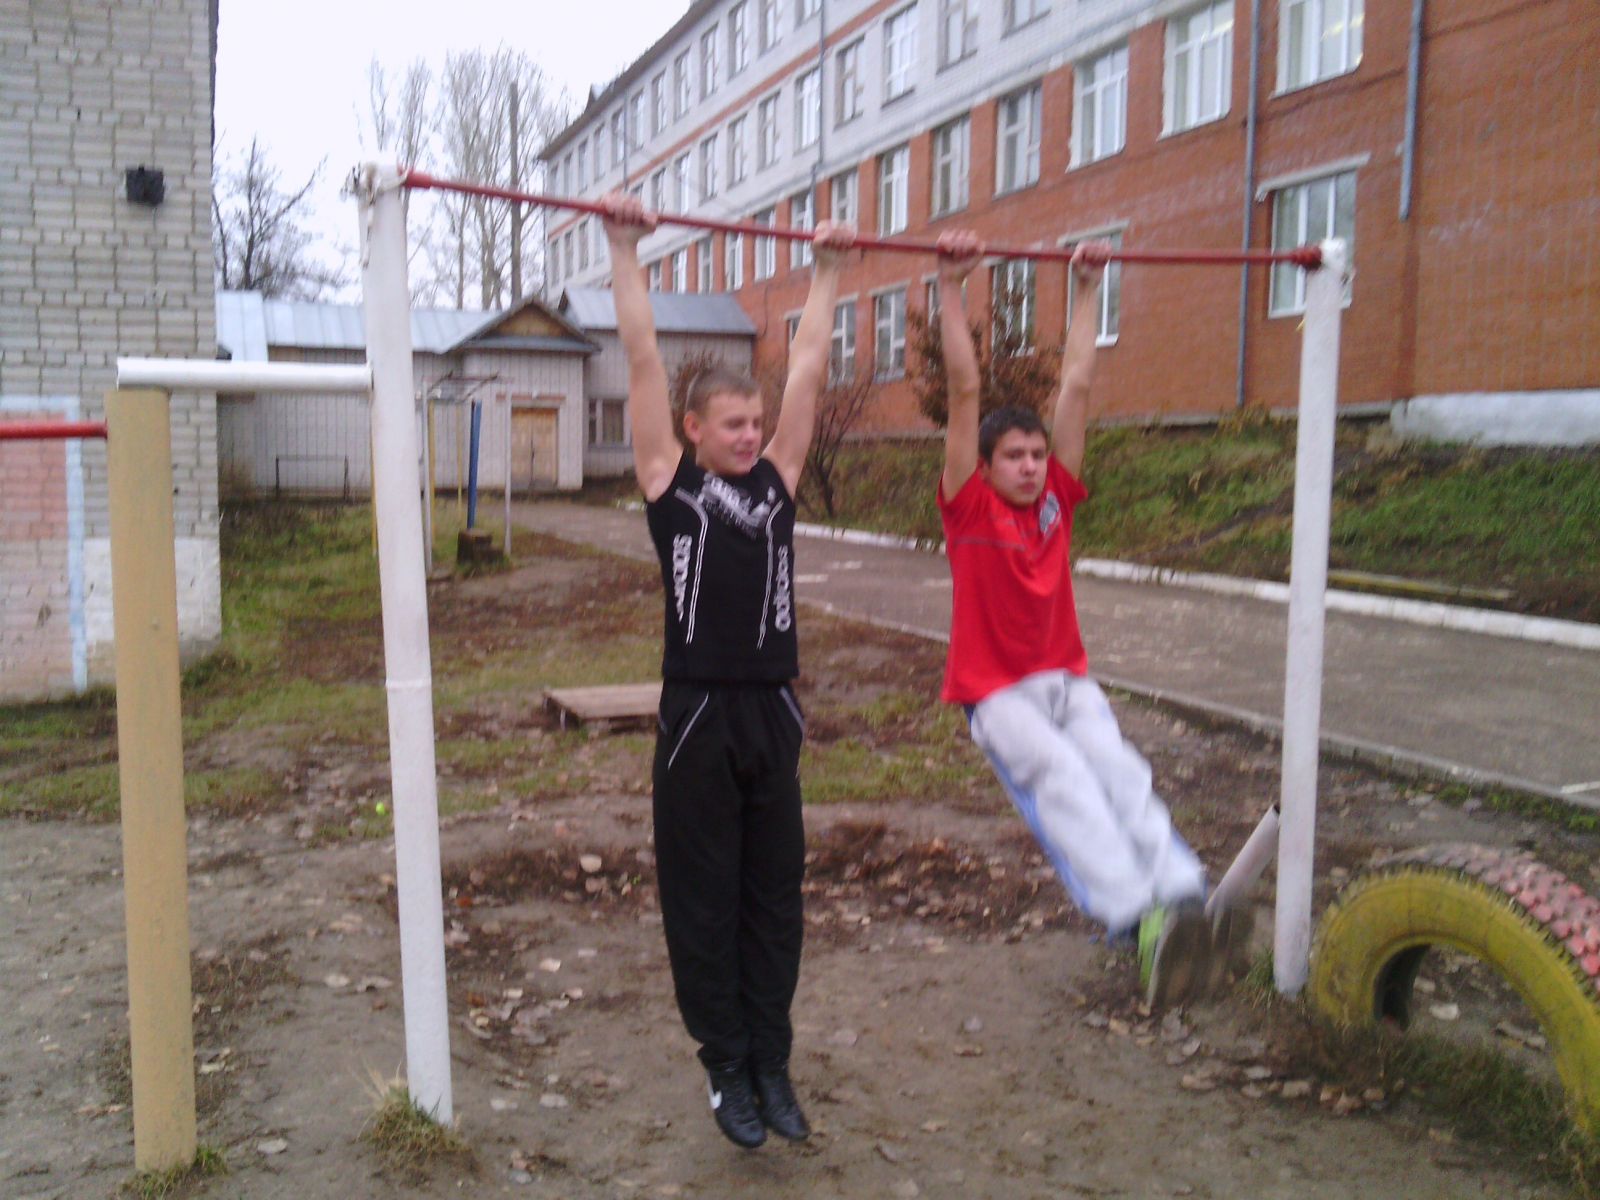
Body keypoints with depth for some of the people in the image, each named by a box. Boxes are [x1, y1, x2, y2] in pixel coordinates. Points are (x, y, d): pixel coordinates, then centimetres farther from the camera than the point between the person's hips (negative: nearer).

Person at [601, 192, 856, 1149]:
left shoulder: (776, 481, 8)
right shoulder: (671, 484, -1)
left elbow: (810, 368, 11)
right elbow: (644, 360, -4)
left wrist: (829, 270, 14)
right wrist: (628, 250, -4)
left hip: (774, 714, 4)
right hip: (700, 716, -4)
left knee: (775, 899, 12)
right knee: (705, 905, 7)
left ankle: (773, 1063, 25)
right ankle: (727, 1069, 21)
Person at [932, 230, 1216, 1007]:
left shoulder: (1056, 499, 8)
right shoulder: (969, 507, -3)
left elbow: (1076, 384, 10)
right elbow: (964, 390, -7)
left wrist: (1088, 288, 14)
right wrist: (951, 286, -10)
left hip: (1067, 679, 4)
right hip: (996, 689, -4)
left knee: (1119, 771, -24)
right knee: (1063, 777, -30)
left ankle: (1181, 893, -43)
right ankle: (1138, 917, -46)